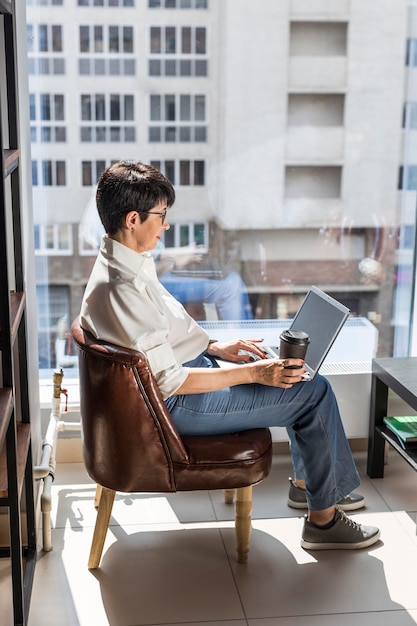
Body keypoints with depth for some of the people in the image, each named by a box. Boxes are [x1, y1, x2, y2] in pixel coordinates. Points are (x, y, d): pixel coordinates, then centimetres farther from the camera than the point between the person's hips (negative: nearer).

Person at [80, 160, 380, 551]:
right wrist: (254, 373, -24)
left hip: (192, 367, 10)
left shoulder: (120, 264, 4)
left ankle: (311, 482, 29)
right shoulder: (122, 287, -28)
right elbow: (168, 382, -27)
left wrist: (217, 348, 6)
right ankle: (323, 519, 7)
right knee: (315, 393, -7)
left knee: (294, 372, 18)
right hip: (179, 405, -10)